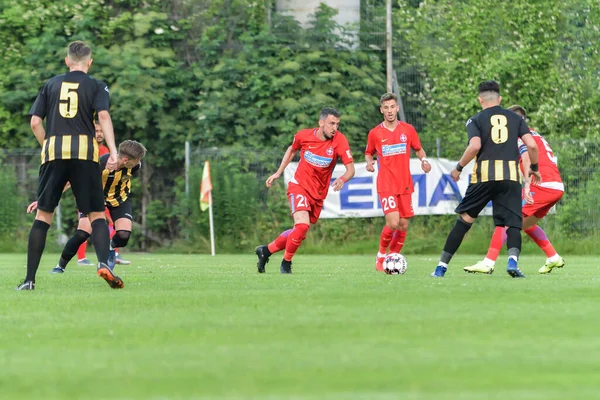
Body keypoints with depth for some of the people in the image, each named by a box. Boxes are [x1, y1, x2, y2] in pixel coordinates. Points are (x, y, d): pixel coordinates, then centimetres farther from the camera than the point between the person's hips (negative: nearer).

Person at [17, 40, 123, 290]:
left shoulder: (51, 85, 17)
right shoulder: (96, 86, 10)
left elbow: (35, 122, 10)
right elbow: (103, 116, -7)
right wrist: (113, 150, -15)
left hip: (53, 151, 2)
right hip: (84, 152, -2)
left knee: (43, 214, 7)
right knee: (96, 214, 3)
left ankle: (29, 279, 2)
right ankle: (103, 262, -22)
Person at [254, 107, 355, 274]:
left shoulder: (339, 140, -13)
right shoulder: (304, 135, -11)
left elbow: (351, 168, -16)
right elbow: (292, 149, 12)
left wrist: (342, 179, -38)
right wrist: (278, 173, 11)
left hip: (318, 195, 3)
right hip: (299, 186, -3)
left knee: (299, 232, 10)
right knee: (302, 225, -23)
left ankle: (266, 250, 32)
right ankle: (286, 263, -1)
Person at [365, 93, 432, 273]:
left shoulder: (408, 130, 5)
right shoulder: (375, 133, 1)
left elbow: (418, 149, 16)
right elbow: (369, 153, 15)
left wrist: (424, 160, -4)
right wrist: (369, 162, -7)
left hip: (405, 185, 3)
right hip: (386, 185, -3)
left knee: (403, 226, 2)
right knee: (393, 223, -17)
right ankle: (380, 256, 4)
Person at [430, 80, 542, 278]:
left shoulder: (476, 120, 6)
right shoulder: (515, 118, 13)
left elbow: (475, 146, -11)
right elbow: (532, 145, 3)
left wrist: (458, 168, 2)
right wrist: (534, 168, 19)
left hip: (484, 175, -1)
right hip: (511, 176, 1)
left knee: (464, 220, 10)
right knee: (513, 224, 2)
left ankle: (442, 267, 11)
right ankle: (513, 260, -27)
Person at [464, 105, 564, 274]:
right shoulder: (536, 136, 26)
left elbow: (527, 160, -21)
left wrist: (527, 184, -34)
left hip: (543, 185, -9)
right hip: (557, 186, 9)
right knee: (526, 223, 25)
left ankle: (488, 263, -15)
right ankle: (553, 258, 24)